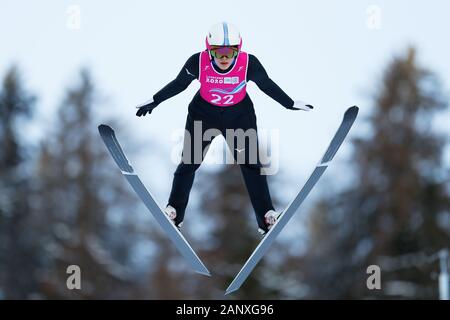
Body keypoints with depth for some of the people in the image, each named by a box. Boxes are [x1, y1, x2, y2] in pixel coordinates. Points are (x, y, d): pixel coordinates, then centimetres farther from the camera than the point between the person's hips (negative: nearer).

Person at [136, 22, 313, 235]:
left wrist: (291, 104, 1)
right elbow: (179, 84, -7)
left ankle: (266, 218, 5)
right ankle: (174, 212, 22)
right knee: (188, 162, 5)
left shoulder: (249, 63, -27)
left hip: (240, 115, 0)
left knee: (251, 164, -2)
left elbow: (267, 85, -7)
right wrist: (154, 101, 1)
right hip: (203, 113, 0)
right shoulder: (197, 62, -27)